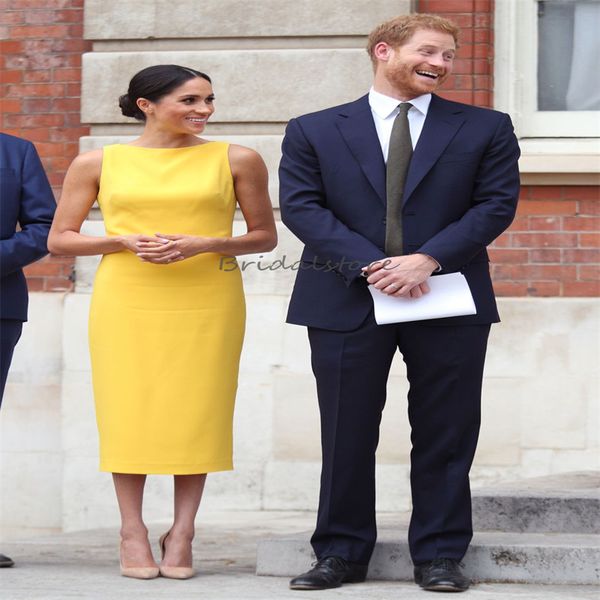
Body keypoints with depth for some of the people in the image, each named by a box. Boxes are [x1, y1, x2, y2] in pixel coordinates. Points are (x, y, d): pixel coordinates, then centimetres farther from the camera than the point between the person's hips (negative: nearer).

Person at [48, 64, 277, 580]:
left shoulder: (236, 160, 5)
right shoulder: (98, 164, 5)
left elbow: (265, 236, 8)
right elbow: (60, 240, 7)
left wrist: (205, 244, -10)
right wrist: (125, 241, -10)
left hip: (207, 301, 0)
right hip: (127, 301, 0)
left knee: (196, 408, -1)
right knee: (129, 407, -2)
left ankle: (182, 533, 5)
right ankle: (133, 532, 5)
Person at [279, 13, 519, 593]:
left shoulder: (485, 129, 8)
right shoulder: (313, 131, 6)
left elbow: (496, 204, 0)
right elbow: (301, 206, -3)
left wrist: (428, 259, -14)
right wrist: (368, 265, -15)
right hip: (347, 300, 0)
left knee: (445, 435, 3)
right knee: (346, 434, 4)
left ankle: (439, 555, 11)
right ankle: (341, 553, 13)